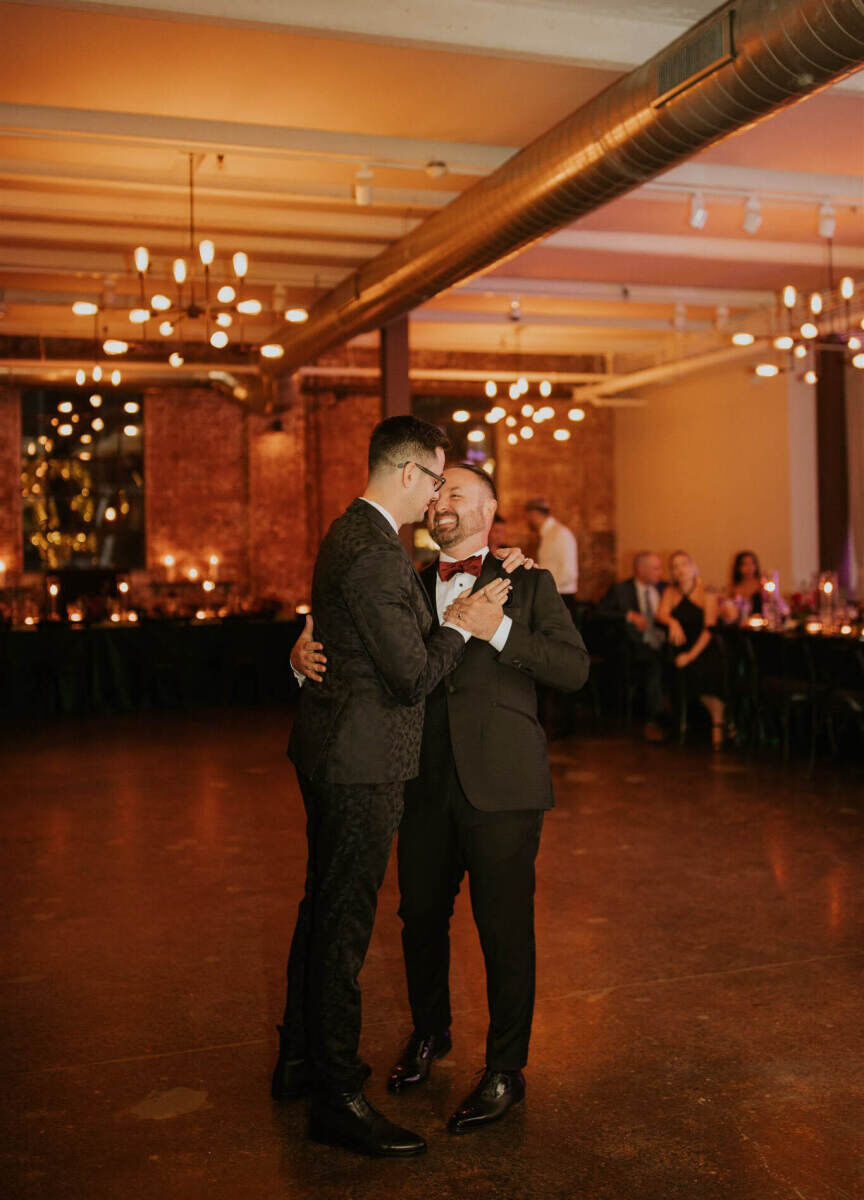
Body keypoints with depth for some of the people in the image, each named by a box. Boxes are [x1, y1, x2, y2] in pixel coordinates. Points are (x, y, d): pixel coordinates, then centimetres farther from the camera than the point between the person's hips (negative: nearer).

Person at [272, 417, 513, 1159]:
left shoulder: (356, 534, 11)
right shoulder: (373, 554, -22)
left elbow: (403, 632, 17)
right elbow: (413, 675, -22)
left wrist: (462, 607, 6)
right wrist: (465, 628, -7)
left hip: (332, 755, 11)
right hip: (361, 763, -11)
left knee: (325, 905, 20)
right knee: (346, 921, -1)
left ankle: (300, 1058, 36)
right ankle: (337, 1096, 12)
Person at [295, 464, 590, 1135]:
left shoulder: (528, 584, 4)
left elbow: (575, 669, -7)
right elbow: (362, 651, 13)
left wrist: (494, 627, -16)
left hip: (500, 781, -4)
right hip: (426, 779, 4)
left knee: (505, 926, 2)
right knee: (421, 916, 14)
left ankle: (505, 1071, 19)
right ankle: (429, 1034, 39)